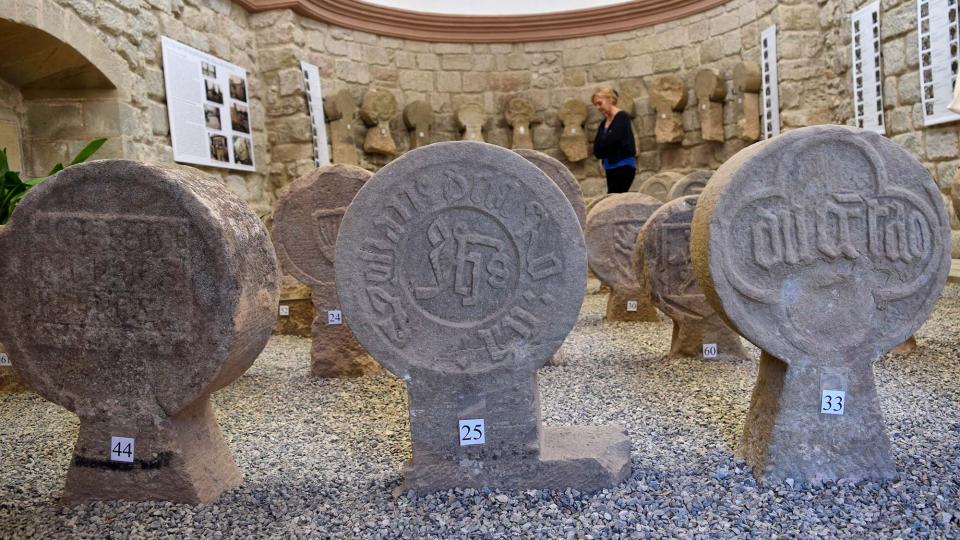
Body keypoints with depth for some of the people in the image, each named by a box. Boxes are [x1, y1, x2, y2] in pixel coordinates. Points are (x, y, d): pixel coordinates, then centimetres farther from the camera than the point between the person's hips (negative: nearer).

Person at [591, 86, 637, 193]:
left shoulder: (622, 117, -8)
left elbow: (610, 141, -17)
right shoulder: (603, 123, 14)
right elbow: (597, 149, 7)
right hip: (610, 168, 7)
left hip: (624, 166, -7)